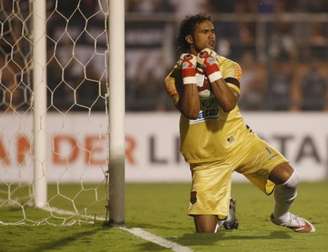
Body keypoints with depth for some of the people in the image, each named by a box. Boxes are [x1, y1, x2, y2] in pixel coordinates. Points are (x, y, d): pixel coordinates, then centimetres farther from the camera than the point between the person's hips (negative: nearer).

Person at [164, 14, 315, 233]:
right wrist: (190, 75, -21)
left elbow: (228, 104, -20)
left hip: (238, 140, 2)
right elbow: (191, 112, -22)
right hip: (206, 158, -2)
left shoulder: (228, 67, -2)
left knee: (287, 178, -16)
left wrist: (212, 71, -22)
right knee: (205, 233, -6)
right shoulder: (175, 78, -5)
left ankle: (282, 215, 18)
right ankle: (225, 209, 31)